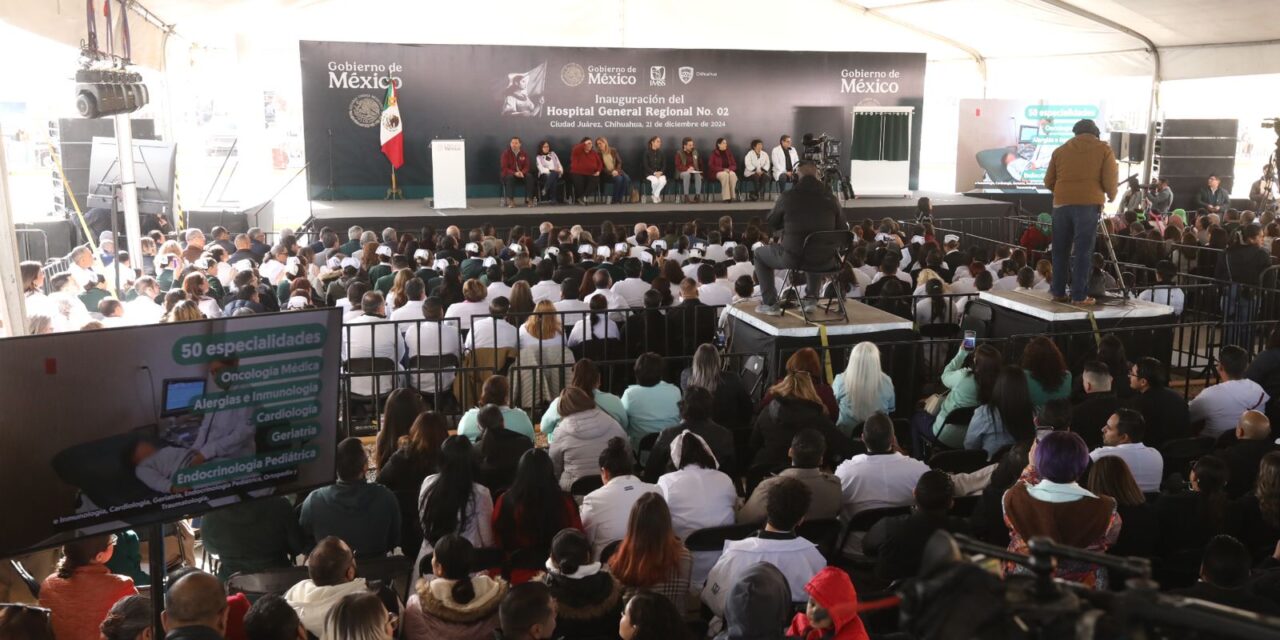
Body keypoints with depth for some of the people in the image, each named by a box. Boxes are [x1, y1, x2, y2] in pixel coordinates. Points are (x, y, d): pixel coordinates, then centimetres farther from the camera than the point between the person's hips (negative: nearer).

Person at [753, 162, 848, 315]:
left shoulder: (787, 197, -9)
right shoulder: (830, 198, -1)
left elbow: (771, 223, 8)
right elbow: (842, 229, 9)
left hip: (794, 257, -4)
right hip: (825, 259, 4)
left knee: (760, 254, 23)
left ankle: (770, 304, 18)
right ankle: (811, 298, 32)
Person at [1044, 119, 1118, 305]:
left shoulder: (1061, 150, 15)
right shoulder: (1104, 149, 7)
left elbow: (1048, 181, 14)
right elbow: (1109, 181, -1)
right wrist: (1111, 196, 18)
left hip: (1062, 203, 3)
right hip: (1089, 204, -3)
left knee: (1060, 250, 11)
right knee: (1083, 251, -1)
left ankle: (1058, 292, 14)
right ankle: (1079, 296, -1)